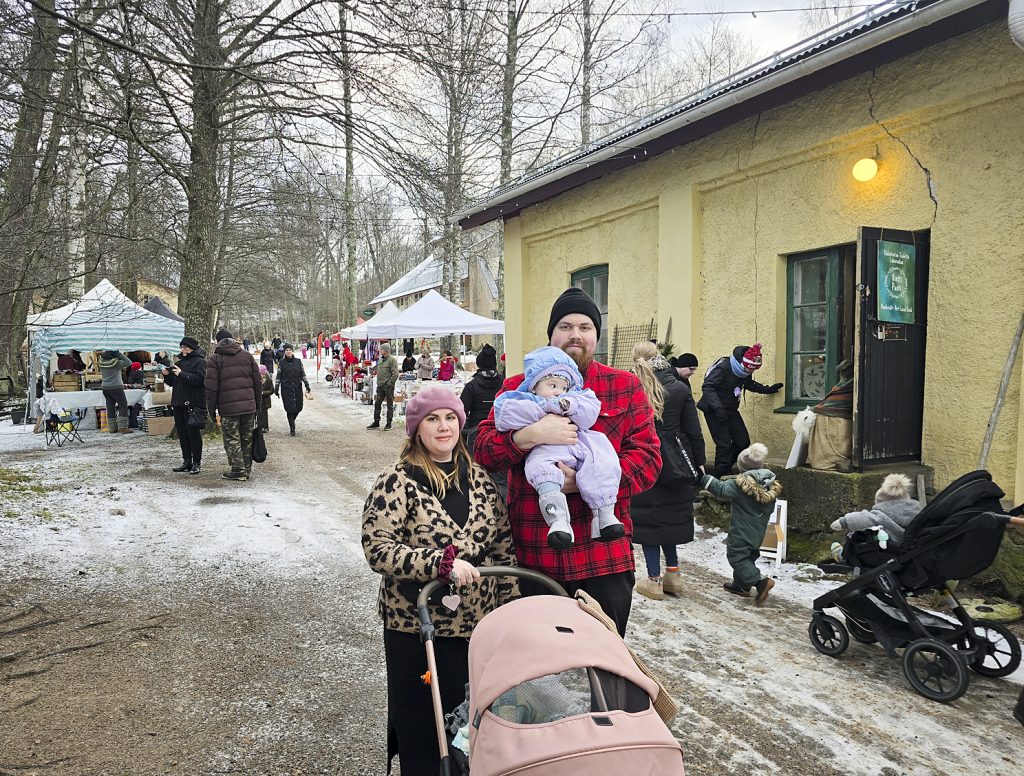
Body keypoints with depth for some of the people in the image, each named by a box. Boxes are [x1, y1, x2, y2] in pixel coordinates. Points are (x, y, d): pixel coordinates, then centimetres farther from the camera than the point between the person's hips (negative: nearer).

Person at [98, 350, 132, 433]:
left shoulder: (101, 361, 1)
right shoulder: (116, 362, -15)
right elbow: (129, 362, -12)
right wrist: (119, 354, -11)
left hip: (105, 388, 6)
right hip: (116, 387, -6)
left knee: (110, 407, 9)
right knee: (123, 406, -2)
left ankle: (112, 428, 11)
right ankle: (122, 427, -10)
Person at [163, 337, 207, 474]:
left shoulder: (200, 361, -5)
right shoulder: (180, 362, 19)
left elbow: (200, 380, -20)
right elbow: (172, 382, 22)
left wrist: (182, 374, -20)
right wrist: (167, 375, 3)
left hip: (193, 404, -8)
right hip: (178, 403, 8)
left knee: (193, 433, -4)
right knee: (182, 434, 10)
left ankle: (197, 463, 2)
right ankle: (187, 462, 18)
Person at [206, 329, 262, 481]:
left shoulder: (214, 359, 0)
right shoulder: (247, 356, 11)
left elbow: (211, 387, -4)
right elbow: (258, 382, 10)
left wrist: (212, 409, 4)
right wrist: (257, 404, 16)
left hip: (228, 407, -4)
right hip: (249, 406, 4)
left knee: (232, 440, 4)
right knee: (247, 439, 12)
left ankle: (238, 470, 4)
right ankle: (247, 469, 19)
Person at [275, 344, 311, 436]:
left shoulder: (298, 362, 6)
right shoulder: (281, 363, 2)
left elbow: (303, 375, 10)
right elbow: (278, 377, 3)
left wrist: (307, 385, 4)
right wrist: (276, 389, 0)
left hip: (297, 388, 2)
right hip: (286, 389, -2)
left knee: (298, 407, 1)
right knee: (290, 408, -7)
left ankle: (291, 422, 29)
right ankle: (292, 428, 2)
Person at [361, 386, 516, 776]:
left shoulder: (480, 478, 4)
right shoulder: (397, 482, -10)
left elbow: (504, 546, 9)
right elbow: (377, 547, -18)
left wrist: (509, 606, 6)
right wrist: (442, 563, -26)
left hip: (478, 623, 4)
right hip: (416, 626, -4)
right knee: (422, 723, 9)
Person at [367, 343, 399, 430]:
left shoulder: (392, 360, -10)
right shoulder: (381, 360, 15)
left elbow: (395, 374, -16)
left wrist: (389, 383, -18)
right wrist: (378, 382, 13)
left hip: (388, 386, -8)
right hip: (380, 386, 8)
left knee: (390, 405, 2)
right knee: (377, 403, 8)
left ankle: (389, 424, 8)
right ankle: (376, 422, 17)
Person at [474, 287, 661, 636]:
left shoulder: (625, 387, 5)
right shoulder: (517, 388, 7)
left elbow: (647, 457, -3)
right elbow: (482, 449, -2)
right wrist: (531, 434, -21)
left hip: (604, 552, -1)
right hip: (533, 552, 1)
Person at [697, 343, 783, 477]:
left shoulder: (745, 372, 3)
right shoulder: (723, 368, -23)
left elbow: (749, 384, 26)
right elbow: (707, 387, -29)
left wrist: (767, 389, 19)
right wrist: (718, 407, -38)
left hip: (731, 411, 8)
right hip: (714, 412, -8)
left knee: (743, 442, 7)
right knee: (724, 445, -13)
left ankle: (725, 467, 24)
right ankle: (719, 476, -2)